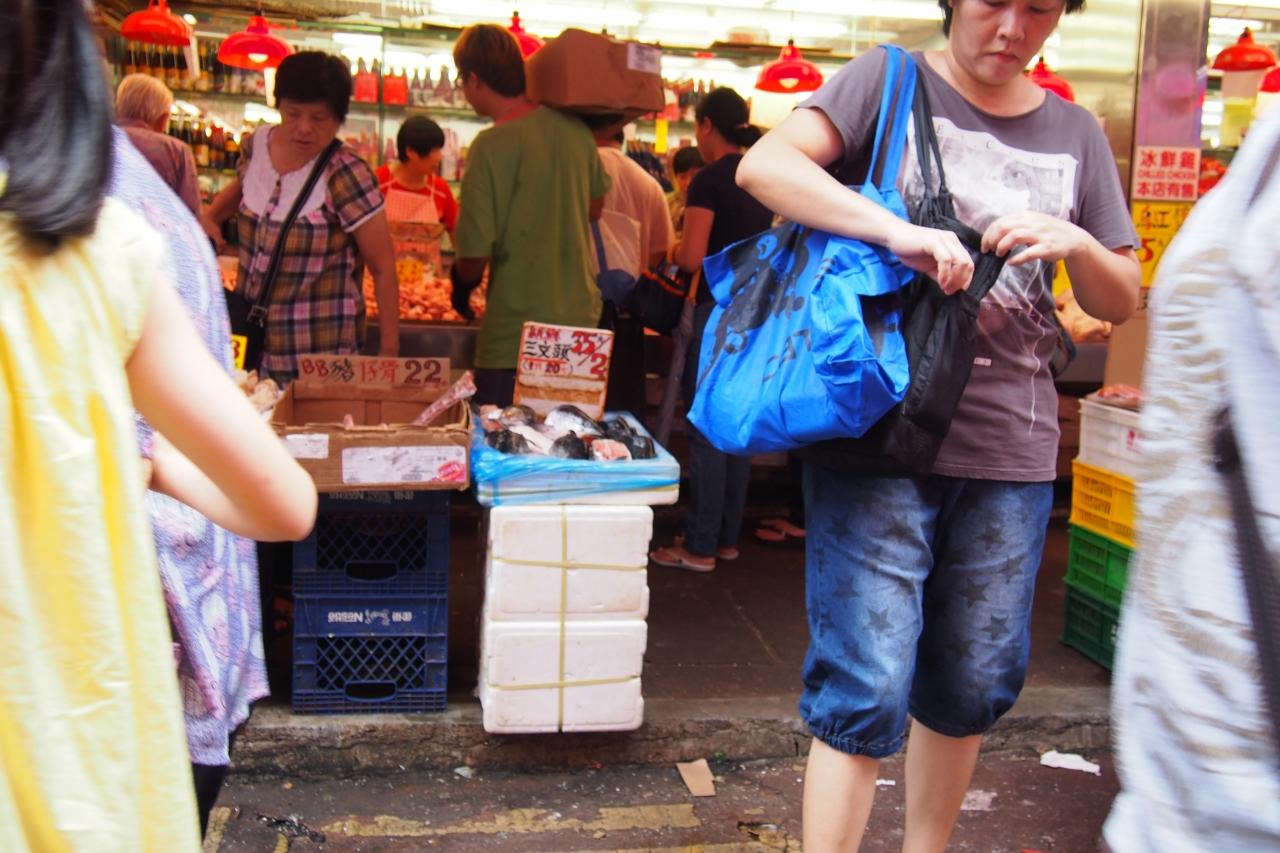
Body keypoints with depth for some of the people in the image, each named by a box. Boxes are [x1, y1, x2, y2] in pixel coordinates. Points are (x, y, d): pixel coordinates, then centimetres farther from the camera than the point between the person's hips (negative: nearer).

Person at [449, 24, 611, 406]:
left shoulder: (491, 146, -17)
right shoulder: (575, 128, 2)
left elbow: (474, 260, -14)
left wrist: (460, 285, 7)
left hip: (514, 340, -6)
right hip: (582, 322, 7)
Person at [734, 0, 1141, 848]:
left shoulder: (1075, 134, 13)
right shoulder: (889, 82, 0)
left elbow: (1123, 302, 16)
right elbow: (764, 165, -17)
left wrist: (1078, 245, -6)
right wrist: (898, 230, -28)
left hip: (1012, 450, 5)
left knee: (974, 687, 15)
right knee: (868, 688, -6)